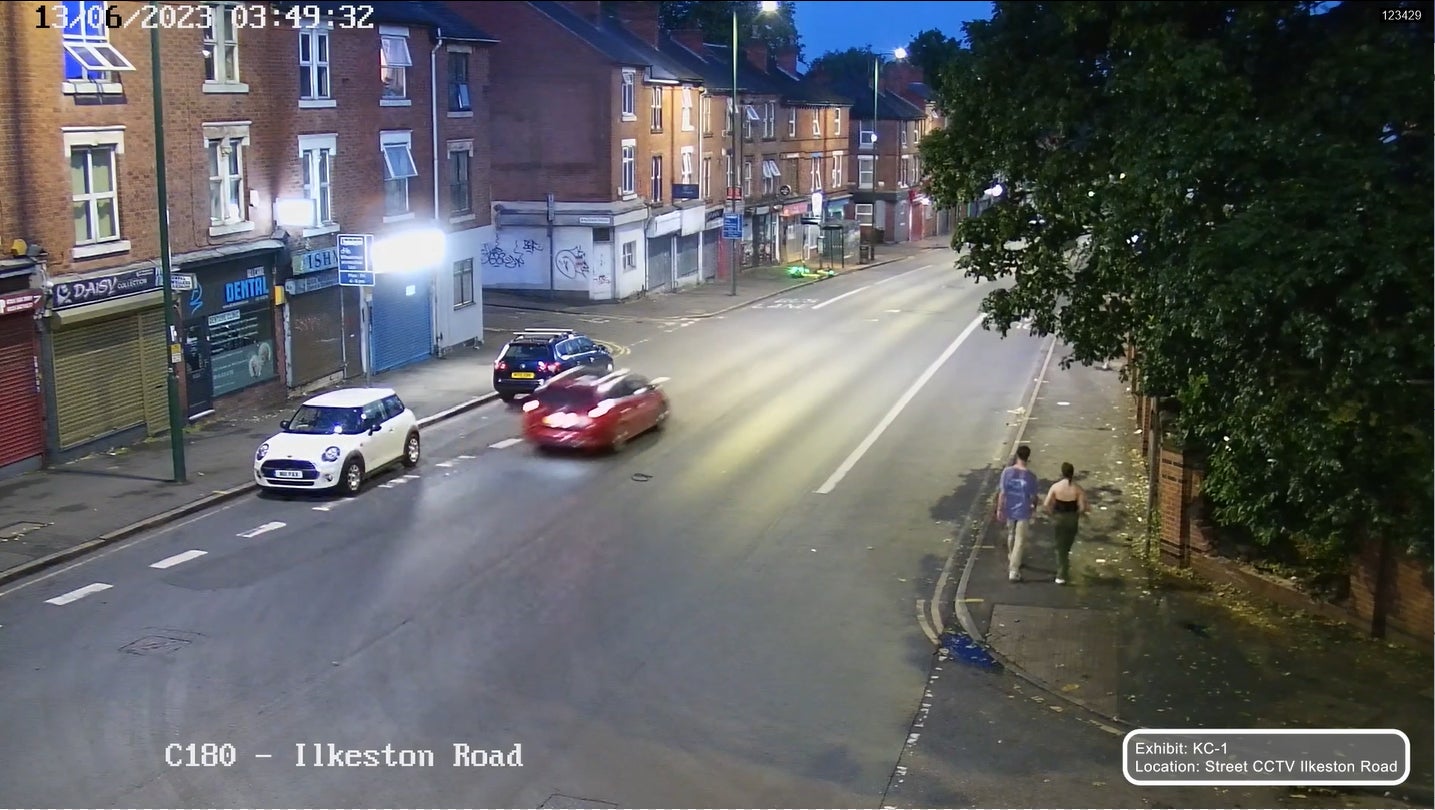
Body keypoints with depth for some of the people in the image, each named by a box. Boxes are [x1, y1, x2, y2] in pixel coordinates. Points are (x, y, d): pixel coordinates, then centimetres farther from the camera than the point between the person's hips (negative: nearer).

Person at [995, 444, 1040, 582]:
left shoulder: (1007, 472, -12)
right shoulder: (1030, 475, -17)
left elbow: (1002, 492, -8)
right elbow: (1034, 495, -7)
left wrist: (999, 509, 1)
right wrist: (1034, 505, 15)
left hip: (1009, 510, 3)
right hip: (1023, 512, -3)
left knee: (1011, 536, 25)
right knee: (1019, 541, 5)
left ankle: (1012, 563, 43)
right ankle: (1013, 571, 4)